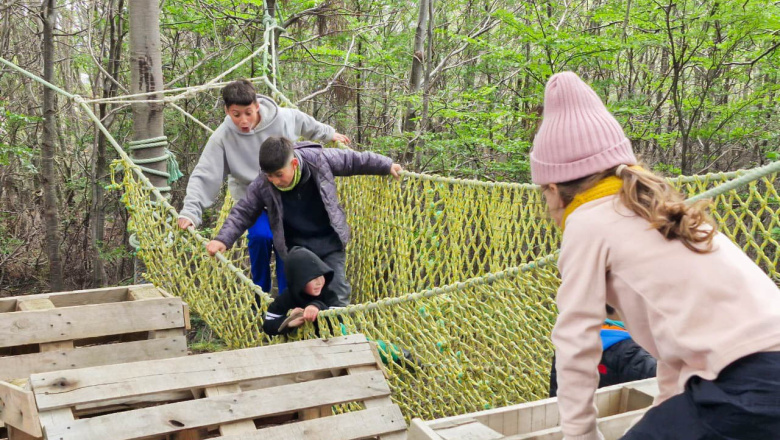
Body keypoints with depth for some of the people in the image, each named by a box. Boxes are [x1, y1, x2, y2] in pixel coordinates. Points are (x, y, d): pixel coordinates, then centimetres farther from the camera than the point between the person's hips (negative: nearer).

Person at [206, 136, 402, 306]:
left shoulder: (320, 159, -22)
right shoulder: (262, 185, -19)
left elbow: (353, 160, -7)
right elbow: (244, 212, -8)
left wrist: (386, 166, 3)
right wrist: (223, 239, -20)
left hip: (330, 243, 0)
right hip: (298, 249, 1)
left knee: (337, 295, 6)